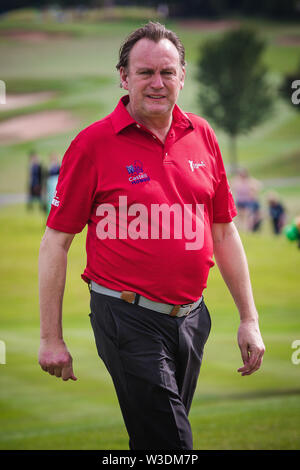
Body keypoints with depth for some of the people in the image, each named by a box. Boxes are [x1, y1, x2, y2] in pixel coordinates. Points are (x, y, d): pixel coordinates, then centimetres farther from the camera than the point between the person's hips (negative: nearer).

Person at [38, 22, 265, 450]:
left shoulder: (201, 136, 7)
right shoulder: (94, 143, -7)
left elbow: (224, 232, 14)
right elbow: (55, 243, -4)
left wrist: (249, 319, 12)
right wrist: (51, 338, -5)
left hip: (192, 317, 5)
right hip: (130, 319, -5)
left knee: (156, 436, 15)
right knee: (169, 444, -9)